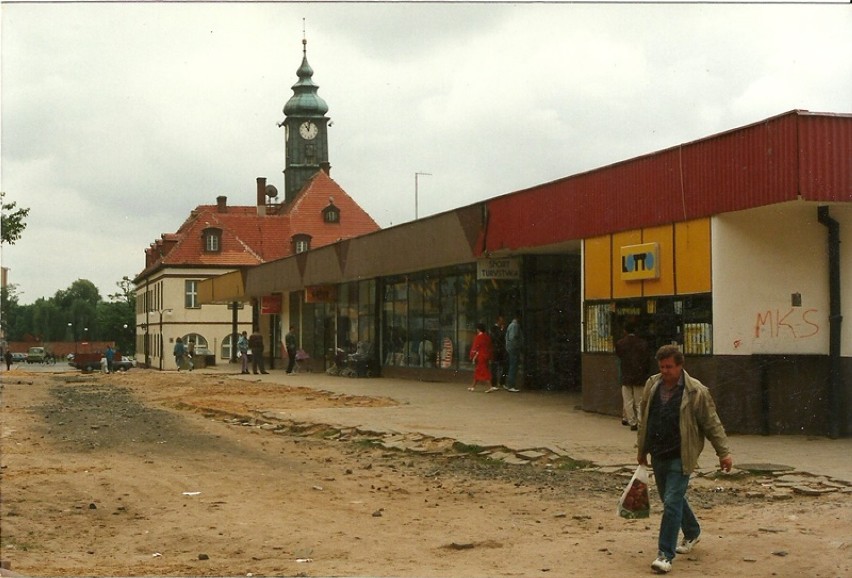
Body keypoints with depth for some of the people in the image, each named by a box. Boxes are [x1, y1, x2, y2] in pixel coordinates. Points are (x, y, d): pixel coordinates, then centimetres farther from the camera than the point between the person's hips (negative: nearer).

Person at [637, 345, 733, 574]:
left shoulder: (696, 392, -11)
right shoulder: (652, 385, 4)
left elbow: (712, 424, -6)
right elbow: (644, 419, 15)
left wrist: (724, 452, -6)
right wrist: (642, 448, 19)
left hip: (680, 456, -6)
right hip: (658, 454, 6)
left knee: (672, 502, -12)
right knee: (671, 498, 20)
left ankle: (665, 554, -8)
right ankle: (692, 532, 44)